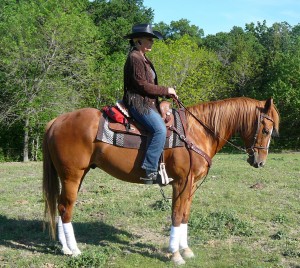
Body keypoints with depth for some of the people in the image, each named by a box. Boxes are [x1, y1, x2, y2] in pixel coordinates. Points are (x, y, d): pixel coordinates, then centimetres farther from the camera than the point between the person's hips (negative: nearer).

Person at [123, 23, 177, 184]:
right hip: (138, 103, -11)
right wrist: (166, 91, -9)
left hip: (147, 103, 11)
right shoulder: (134, 58, -10)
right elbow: (142, 85, -17)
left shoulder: (143, 59, 22)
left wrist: (167, 93, 10)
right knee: (160, 129, -29)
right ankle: (150, 170, -30)